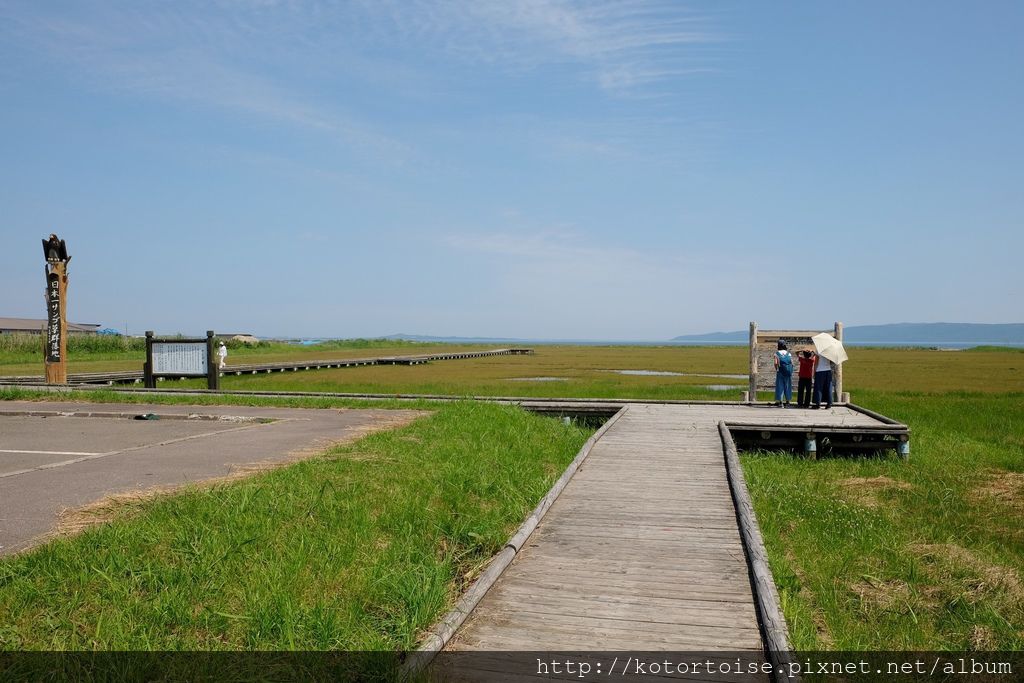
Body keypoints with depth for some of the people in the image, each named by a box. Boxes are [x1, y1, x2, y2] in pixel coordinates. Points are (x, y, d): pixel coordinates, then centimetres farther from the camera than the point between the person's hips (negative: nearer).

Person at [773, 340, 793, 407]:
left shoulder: (777, 353, -1)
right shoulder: (788, 353, 7)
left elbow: (776, 363, -12)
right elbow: (792, 363, 1)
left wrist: (776, 369, 3)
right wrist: (790, 371, 11)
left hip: (780, 371, -2)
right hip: (788, 371, 2)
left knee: (780, 386, 2)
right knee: (787, 386, 10)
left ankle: (779, 401, -2)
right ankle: (788, 400, 12)